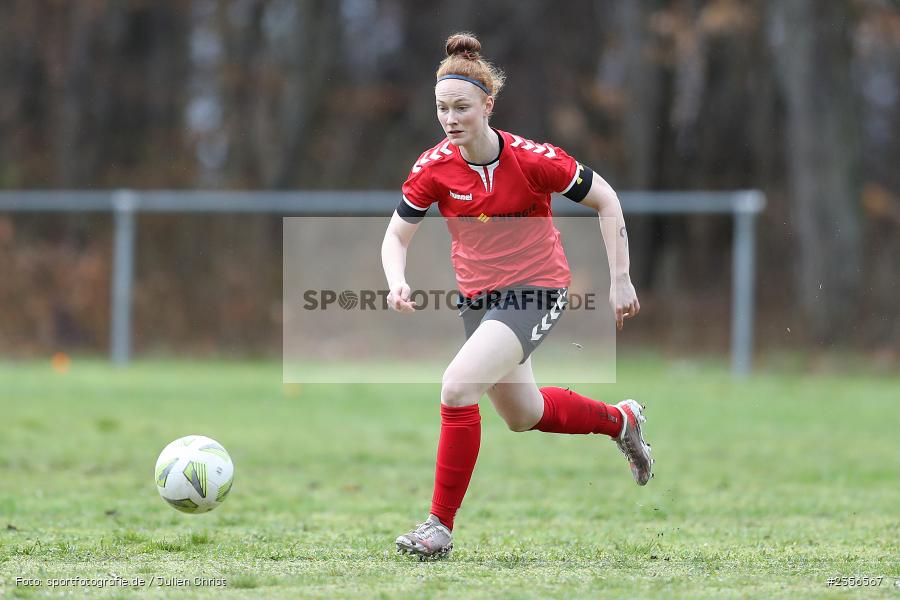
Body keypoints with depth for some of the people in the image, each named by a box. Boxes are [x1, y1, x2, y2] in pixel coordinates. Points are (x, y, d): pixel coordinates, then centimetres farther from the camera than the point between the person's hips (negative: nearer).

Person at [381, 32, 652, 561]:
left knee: (458, 385, -26)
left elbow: (605, 200, -9)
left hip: (535, 293, -6)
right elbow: (397, 236, -3)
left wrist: (620, 280, -9)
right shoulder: (435, 166, -11)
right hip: (478, 295, 6)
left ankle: (441, 526, -15)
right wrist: (397, 281, -24)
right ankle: (621, 420, 52)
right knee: (523, 415, 22)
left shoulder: (532, 159, -21)